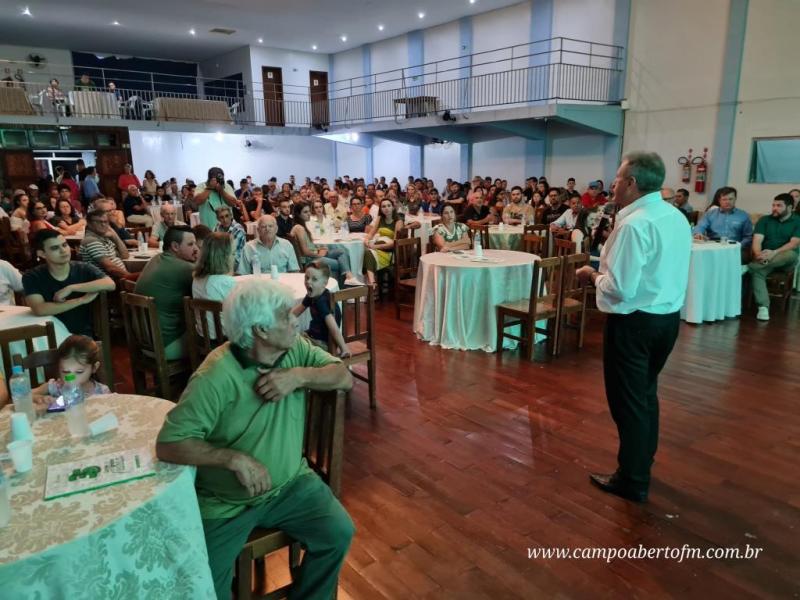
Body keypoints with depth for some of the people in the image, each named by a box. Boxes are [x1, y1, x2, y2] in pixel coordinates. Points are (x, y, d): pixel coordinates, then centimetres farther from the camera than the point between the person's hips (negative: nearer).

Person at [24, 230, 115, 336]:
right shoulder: (32, 277, -4)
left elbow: (110, 284, -21)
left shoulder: (84, 269, -2)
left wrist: (71, 288, -24)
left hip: (83, 335, -1)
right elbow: (39, 310, -19)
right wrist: (82, 300, -18)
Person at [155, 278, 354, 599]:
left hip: (290, 483, 4)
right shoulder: (215, 377, -25)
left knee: (338, 532, -9)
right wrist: (235, 458, -32)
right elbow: (168, 445, -24)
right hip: (225, 502, -4)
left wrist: (299, 375, -22)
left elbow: (344, 377, -5)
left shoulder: (295, 348, -7)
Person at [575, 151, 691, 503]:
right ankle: (642, 464, 38)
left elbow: (620, 288, -25)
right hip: (669, 315, 9)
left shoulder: (634, 224, -22)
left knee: (628, 398, 5)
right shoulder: (677, 217, 7)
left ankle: (632, 480, 19)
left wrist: (593, 275, -6)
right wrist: (607, 272, 12)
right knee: (646, 393, 22)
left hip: (634, 321, -9)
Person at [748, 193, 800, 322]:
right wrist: (758, 254, -27)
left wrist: (774, 253, -27)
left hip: (784, 259, -1)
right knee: (757, 271, -33)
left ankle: (747, 267, -42)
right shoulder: (765, 219, 9)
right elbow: (757, 240, -4)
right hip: (764, 258, 1)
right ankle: (763, 307, -39)